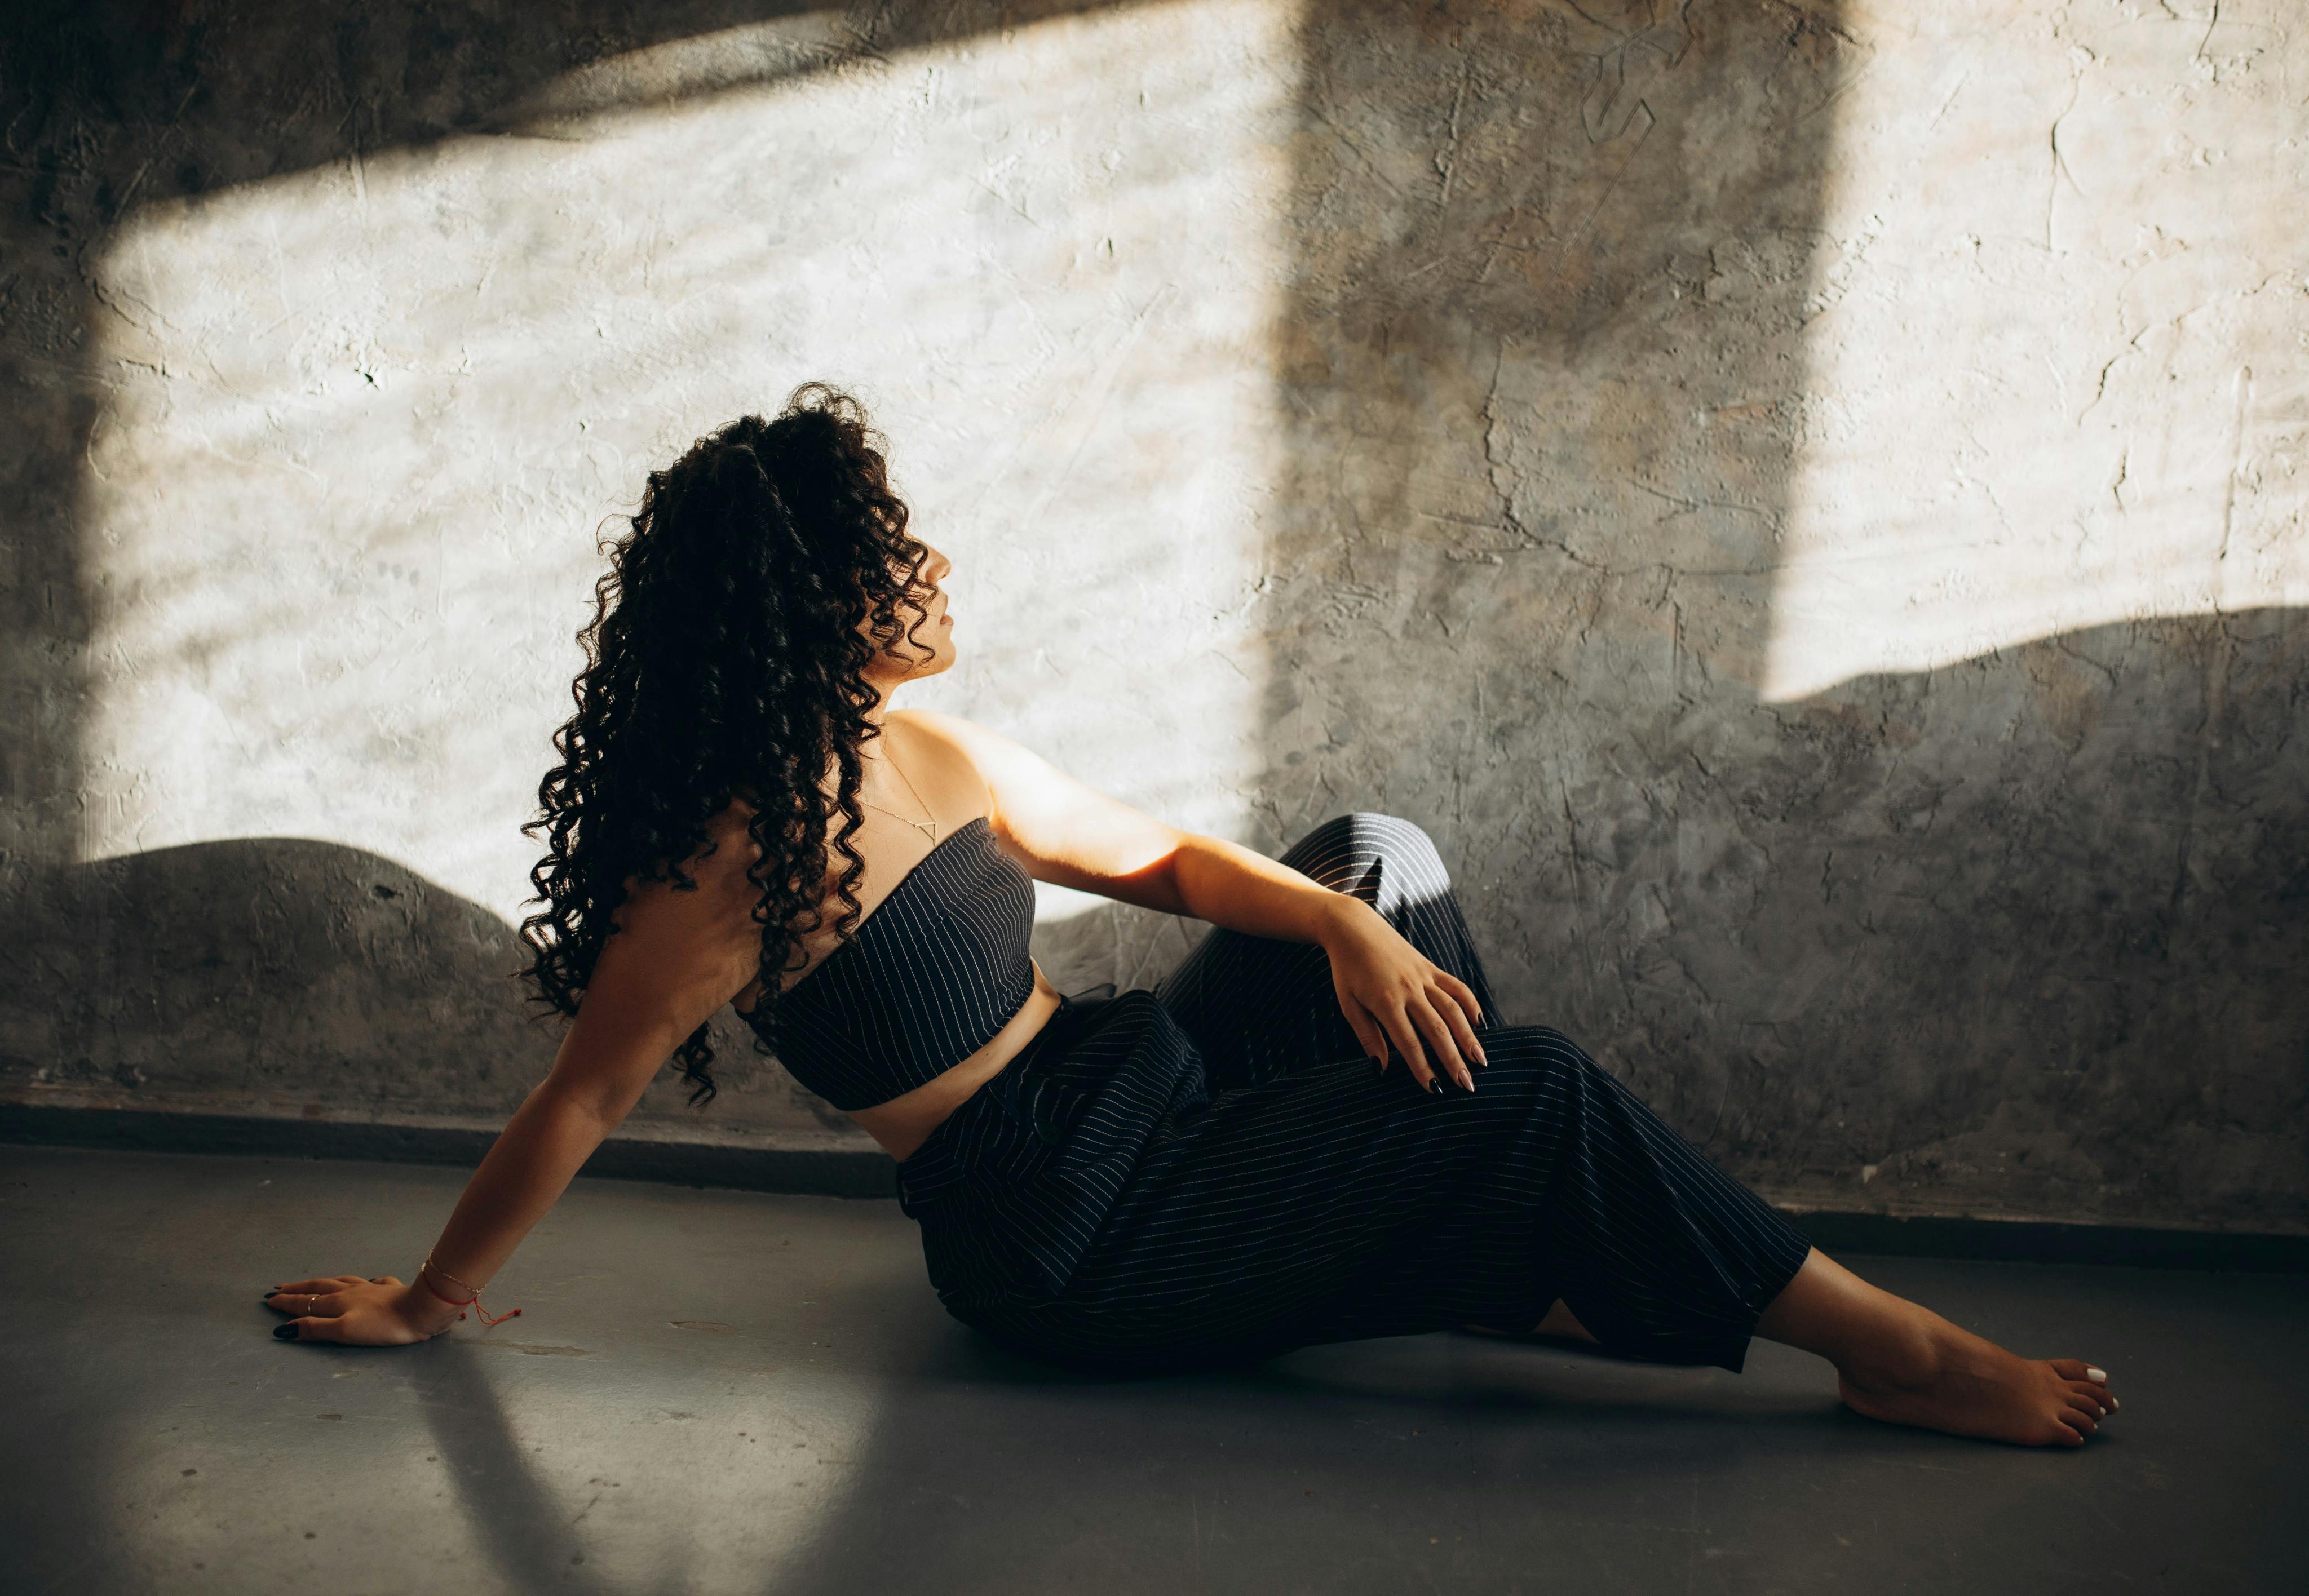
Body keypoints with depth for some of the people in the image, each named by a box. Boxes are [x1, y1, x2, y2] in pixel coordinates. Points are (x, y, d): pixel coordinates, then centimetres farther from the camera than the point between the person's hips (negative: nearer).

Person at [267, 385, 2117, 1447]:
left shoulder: (931, 756, 4)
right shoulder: (735, 858, -22)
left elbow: (1159, 856, 10)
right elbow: (577, 1100, -14)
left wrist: (1347, 927, -5)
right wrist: (424, 1302, -6)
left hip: (1139, 1082, 9)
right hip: (1071, 1241, -9)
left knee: (1375, 850, 3)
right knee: (1532, 1088, -16)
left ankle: (1527, 1258, 3)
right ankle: (1887, 1352, -3)